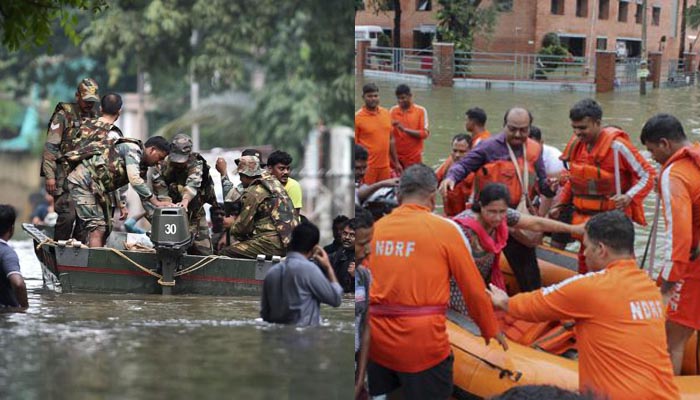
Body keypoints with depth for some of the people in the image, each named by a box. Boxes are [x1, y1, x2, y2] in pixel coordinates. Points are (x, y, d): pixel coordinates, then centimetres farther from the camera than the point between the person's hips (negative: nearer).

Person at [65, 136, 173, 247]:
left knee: (105, 228, 12)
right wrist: (157, 203, -24)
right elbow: (134, 180, -25)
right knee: (98, 228, -17)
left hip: (95, 186, 10)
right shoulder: (133, 148, -12)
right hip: (83, 181, -10)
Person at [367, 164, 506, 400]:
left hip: (376, 339, 4)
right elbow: (474, 289, 1)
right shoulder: (446, 229, -4)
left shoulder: (375, 228, 6)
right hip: (422, 342, -4)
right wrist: (490, 330, 16)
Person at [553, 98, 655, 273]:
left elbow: (647, 174, -10)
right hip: (583, 218, 7)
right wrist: (560, 204, 13)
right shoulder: (577, 144, 4)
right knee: (585, 266, 15)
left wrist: (629, 197, -24)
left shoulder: (616, 145, -16)